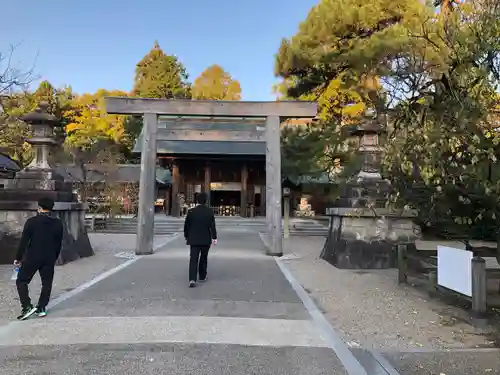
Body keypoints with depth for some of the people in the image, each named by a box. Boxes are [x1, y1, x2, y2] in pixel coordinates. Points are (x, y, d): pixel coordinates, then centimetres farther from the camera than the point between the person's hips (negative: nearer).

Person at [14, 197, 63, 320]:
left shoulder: (32, 221, -9)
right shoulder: (57, 223, 1)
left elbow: (24, 241, -8)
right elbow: (59, 243, 6)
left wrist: (18, 258, 0)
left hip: (32, 258, -3)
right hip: (49, 259, 3)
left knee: (21, 281, 10)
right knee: (47, 283, 13)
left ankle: (27, 307, 0)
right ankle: (41, 308, 15)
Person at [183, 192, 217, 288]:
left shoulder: (191, 211, -4)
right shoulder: (210, 211, -4)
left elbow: (186, 225, 2)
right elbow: (212, 225, -7)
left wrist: (186, 236, 15)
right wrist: (214, 237, -4)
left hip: (194, 239, -1)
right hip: (206, 239, 1)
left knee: (193, 259, -3)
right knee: (203, 258, 17)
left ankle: (192, 279, -16)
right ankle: (202, 276, 27)